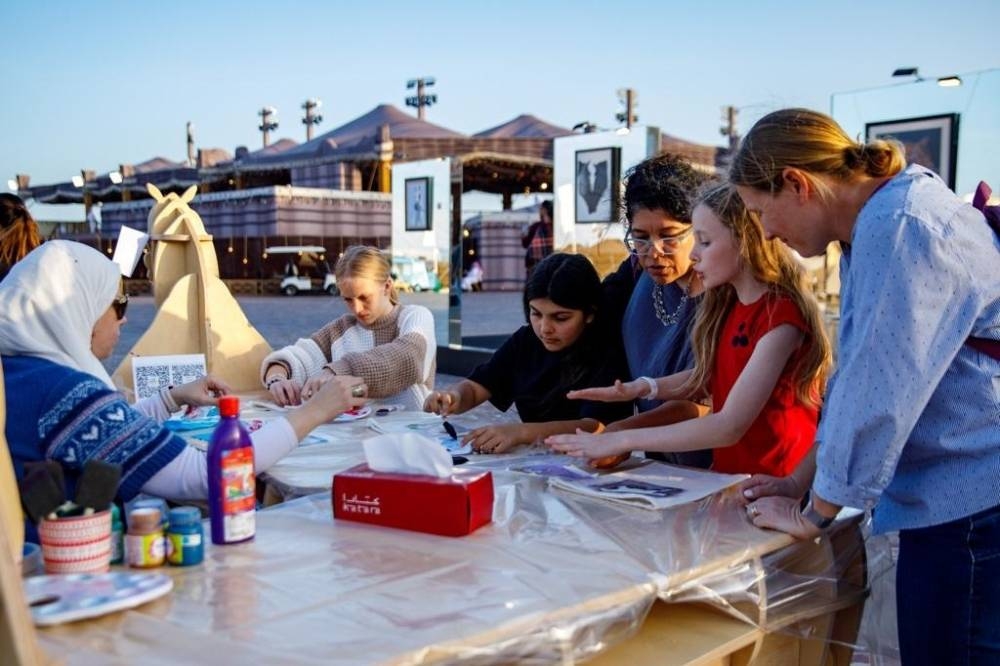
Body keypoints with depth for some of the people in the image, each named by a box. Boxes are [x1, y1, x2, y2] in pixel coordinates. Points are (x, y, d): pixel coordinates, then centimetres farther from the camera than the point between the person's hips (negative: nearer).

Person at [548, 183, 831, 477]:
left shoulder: (781, 315, -17)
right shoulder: (727, 304, 7)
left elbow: (730, 426, -23)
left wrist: (623, 440, -21)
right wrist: (645, 387, 0)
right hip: (727, 475, 7)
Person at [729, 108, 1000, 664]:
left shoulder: (900, 228, -20)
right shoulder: (875, 226, 13)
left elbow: (879, 394, -21)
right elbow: (857, 375, 20)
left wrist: (813, 515, -9)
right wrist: (804, 479, 18)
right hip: (951, 503, 10)